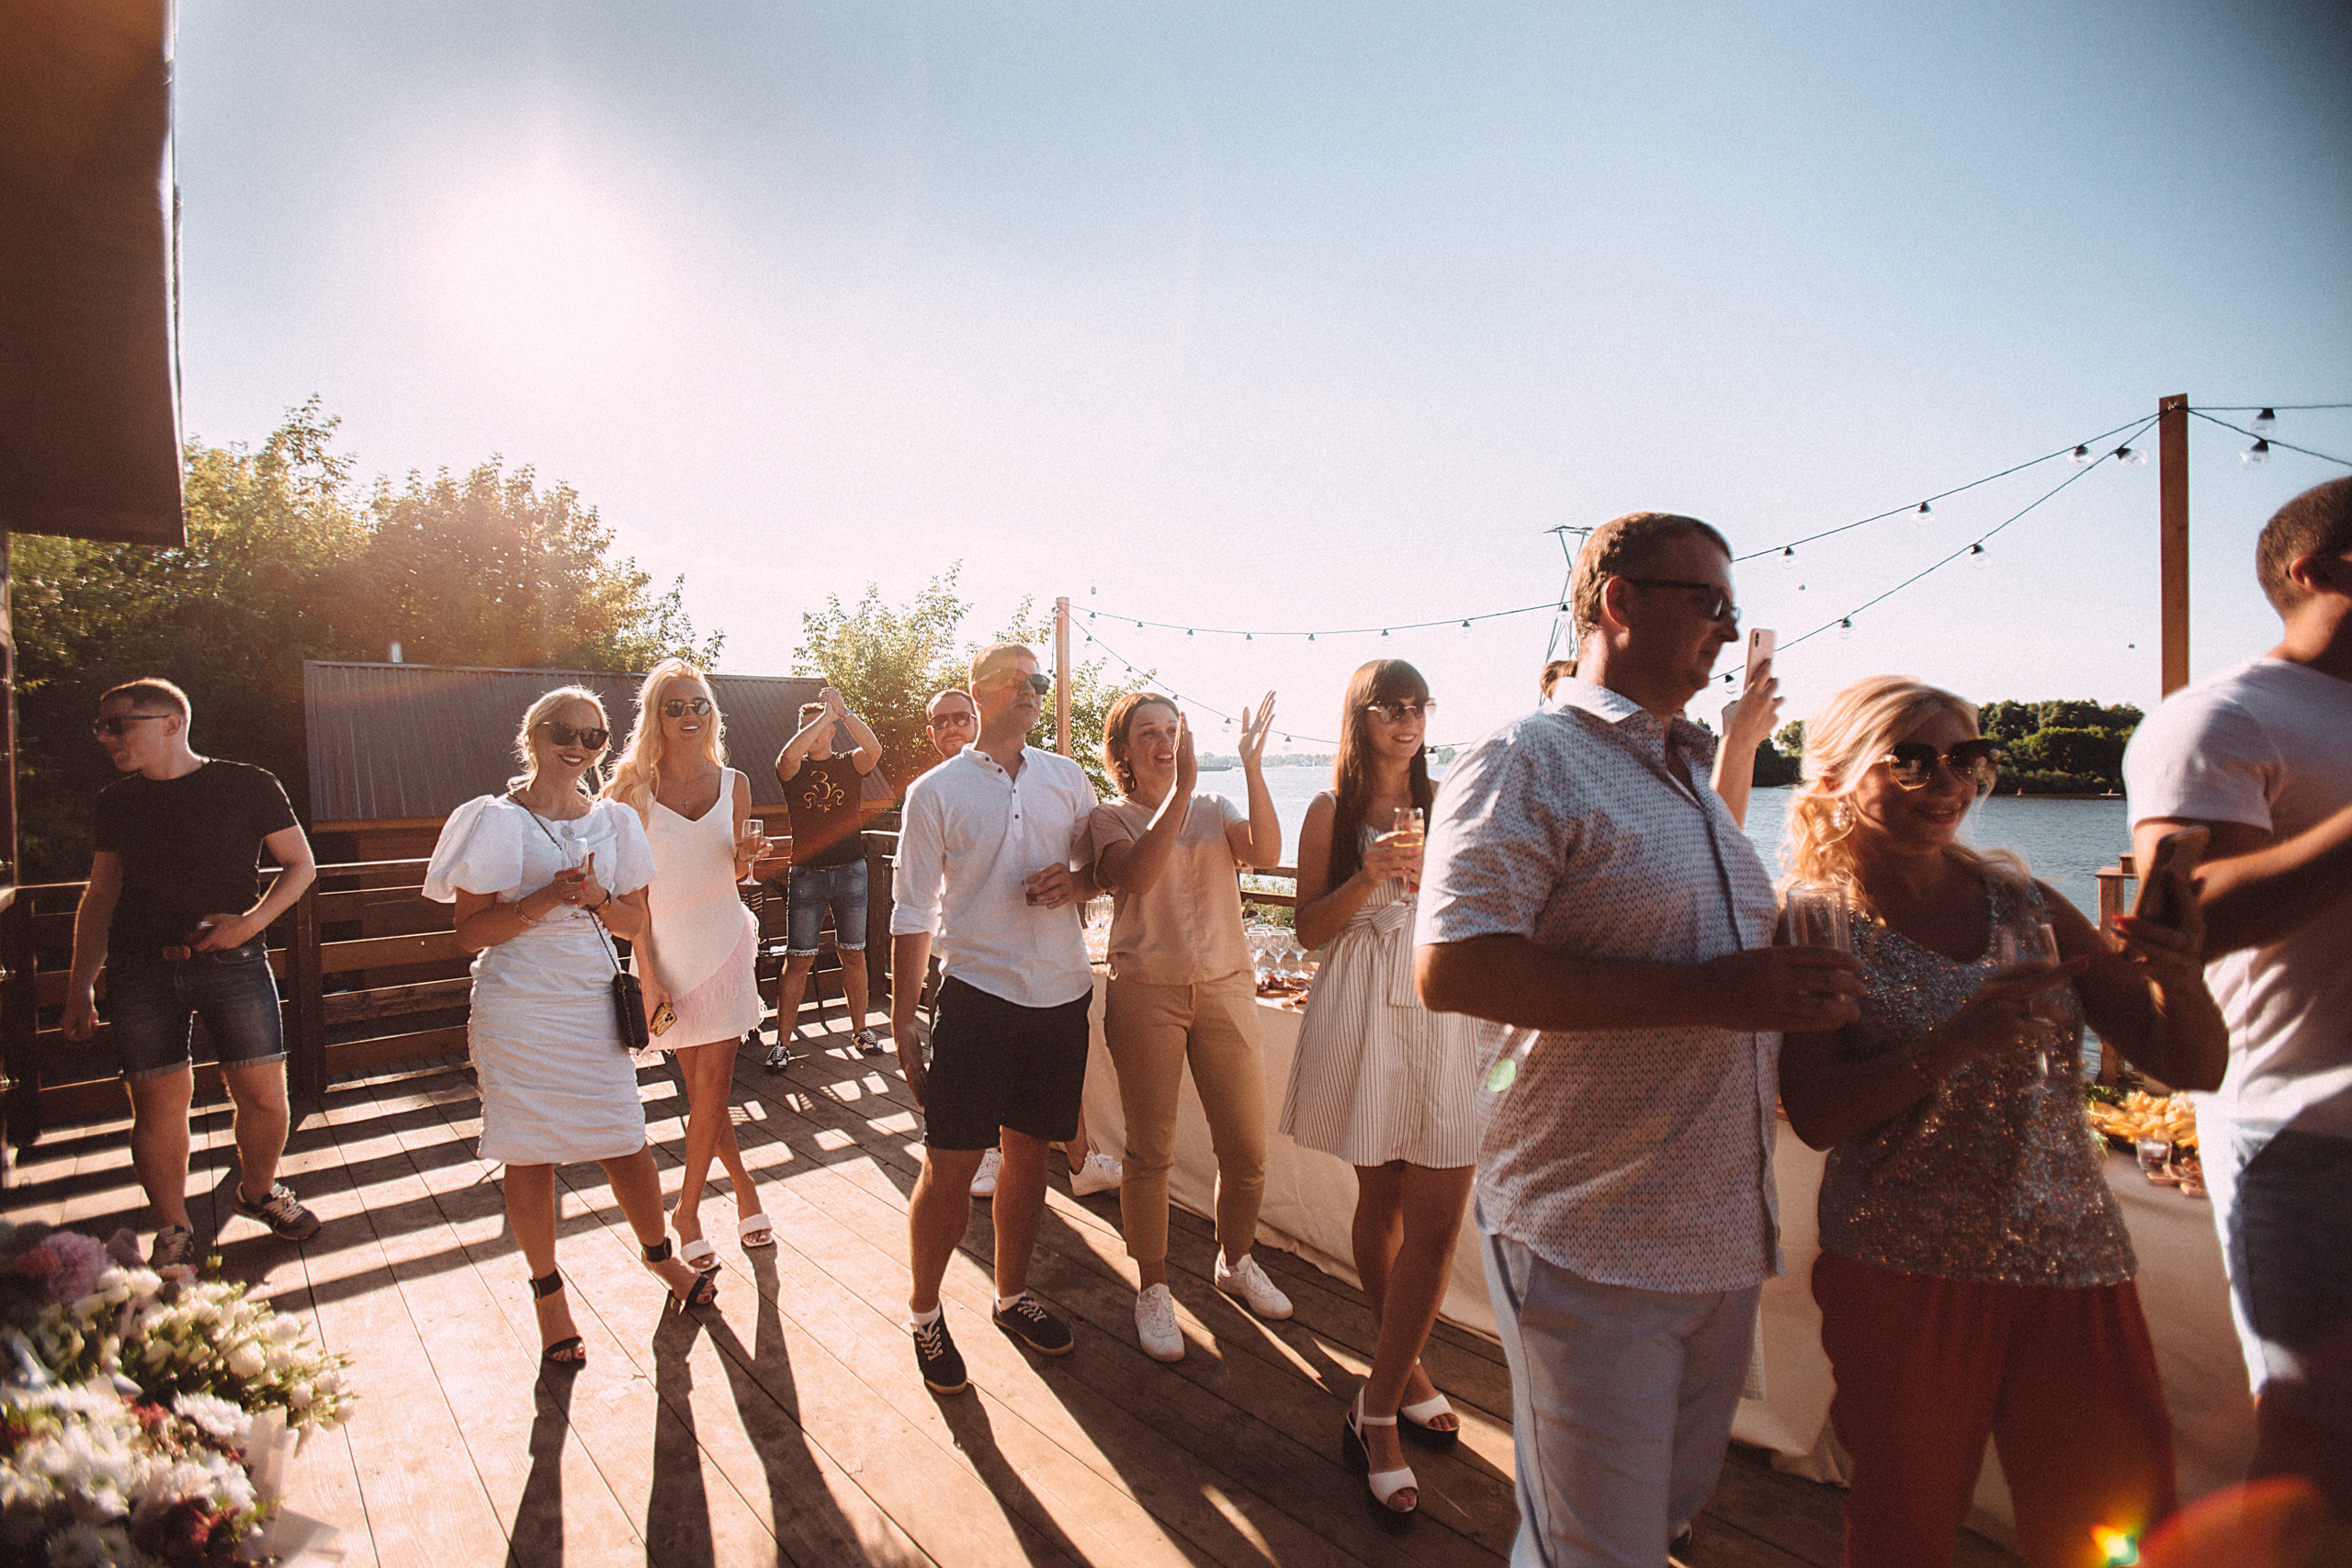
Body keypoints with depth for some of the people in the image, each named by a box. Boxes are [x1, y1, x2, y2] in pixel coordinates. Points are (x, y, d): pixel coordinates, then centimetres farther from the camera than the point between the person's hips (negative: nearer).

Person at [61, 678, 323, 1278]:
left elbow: (301, 864, 6)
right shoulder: (116, 802, 11)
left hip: (233, 961, -2)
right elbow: (99, 896, 17)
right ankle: (173, 1233, 18)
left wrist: (251, 920, -10)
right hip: (140, 970, 2)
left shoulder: (250, 787, 1)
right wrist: (80, 985, 12)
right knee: (158, 1103, 1)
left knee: (264, 1097, -2)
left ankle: (257, 1190, 25)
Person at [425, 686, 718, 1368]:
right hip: (518, 1010, -2)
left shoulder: (613, 820, 7)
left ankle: (660, 1254, 31)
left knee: (625, 1144, 5)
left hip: (594, 1003, 3)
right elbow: (470, 931, -7)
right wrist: (546, 899, -20)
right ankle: (548, 1292, 26)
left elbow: (637, 922, 9)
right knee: (530, 1156, 6)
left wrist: (596, 899, -11)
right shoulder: (496, 820, -3)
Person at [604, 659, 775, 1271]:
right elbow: (633, 890, -4)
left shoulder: (733, 784, 4)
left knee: (711, 1087, 0)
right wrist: (648, 972, -8)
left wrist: (745, 858, -9)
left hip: (725, 943, 1)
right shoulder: (635, 790, -4)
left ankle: (688, 1212, 19)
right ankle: (745, 1190, 27)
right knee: (701, 1087, 6)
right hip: (667, 948, -1)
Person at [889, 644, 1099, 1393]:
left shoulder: (1067, 778, 7)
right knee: (950, 1163, 0)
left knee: (1029, 1153, 15)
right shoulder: (936, 792, -3)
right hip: (978, 994, -3)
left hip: (1061, 994, 4)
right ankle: (924, 1311, 25)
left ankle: (1012, 1295, 36)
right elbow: (912, 913, -2)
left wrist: (1077, 883, -8)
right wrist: (902, 1026, -4)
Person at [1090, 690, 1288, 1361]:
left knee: (1246, 1148, 8)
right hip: (1146, 992, -2)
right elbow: (1135, 876, -21)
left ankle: (1235, 1262, 34)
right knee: (1151, 1151, 7)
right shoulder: (1111, 818, 0)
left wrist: (1252, 767, -20)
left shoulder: (1215, 809, 8)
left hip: (1225, 990, 3)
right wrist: (1181, 788, -27)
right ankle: (1153, 1289, 26)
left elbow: (1267, 853, -11)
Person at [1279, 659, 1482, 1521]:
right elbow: (1311, 928, 1)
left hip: (1444, 1008, 2)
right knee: (1379, 1202, 10)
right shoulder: (1331, 811, 4)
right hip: (1363, 1013, -2)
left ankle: (1378, 1409, 11)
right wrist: (1369, 878, -14)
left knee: (1436, 1218, -3)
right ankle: (1404, 1372, 31)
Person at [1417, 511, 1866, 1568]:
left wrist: (1797, 992, 8)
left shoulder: (1690, 777, 15)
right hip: (1592, 1247, -8)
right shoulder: (1526, 761, -14)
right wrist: (1705, 992, -27)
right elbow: (1451, 968, -27)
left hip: (1722, 1237, 9)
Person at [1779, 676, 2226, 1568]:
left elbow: (2192, 1067, 4)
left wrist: (2179, 977, -16)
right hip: (1903, 1271, -3)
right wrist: (1955, 1043, -25)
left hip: (2073, 1264, 4)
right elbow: (1815, 1115, -14)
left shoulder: (2025, 906, 5)